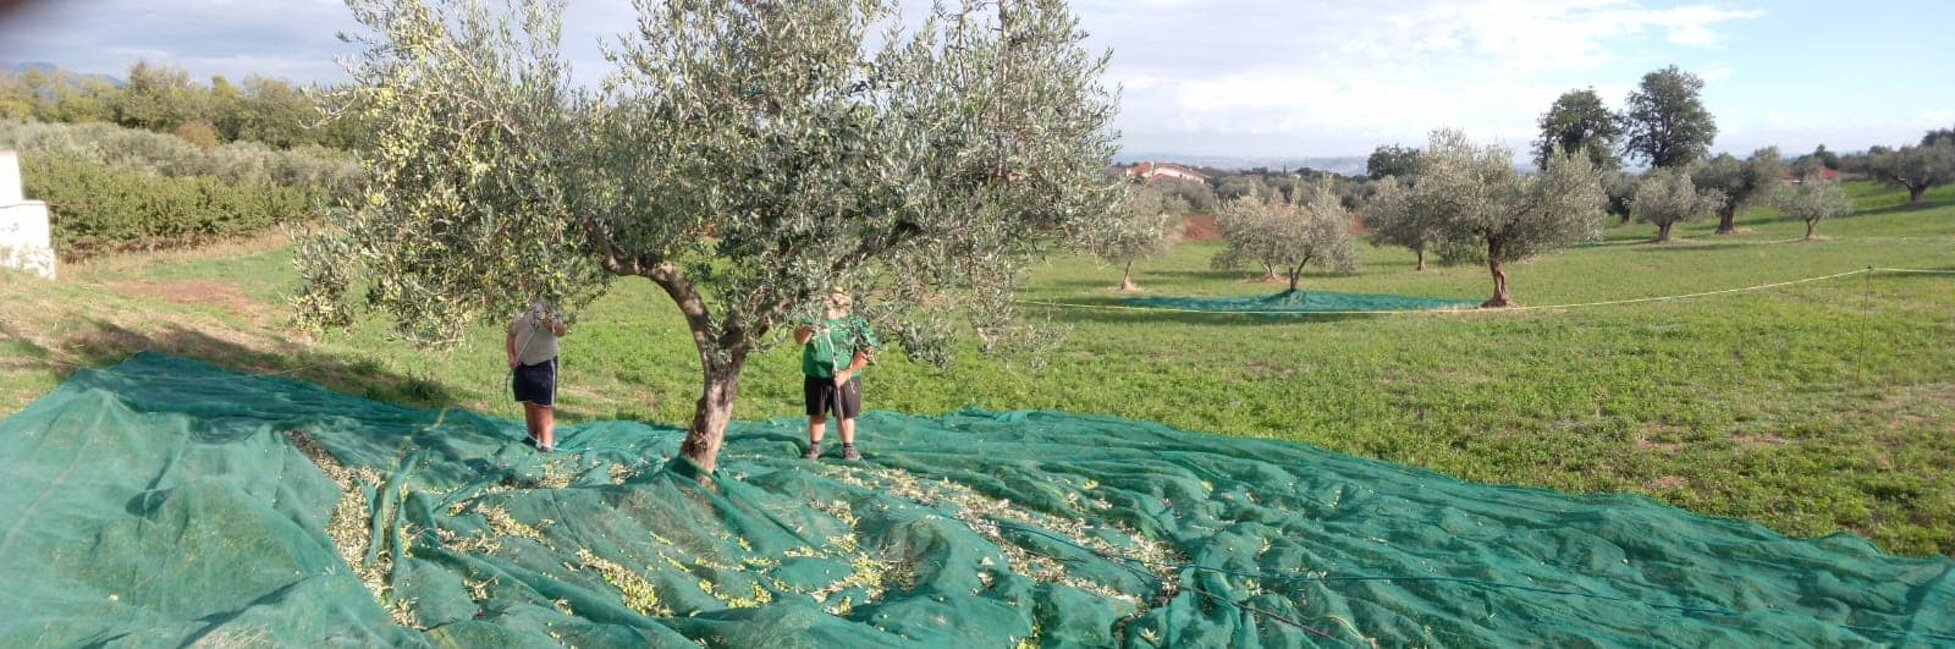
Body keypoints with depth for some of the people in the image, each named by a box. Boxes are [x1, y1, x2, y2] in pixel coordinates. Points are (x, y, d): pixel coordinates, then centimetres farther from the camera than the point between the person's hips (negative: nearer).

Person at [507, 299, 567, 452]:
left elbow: (561, 331, -34)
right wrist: (511, 357, -5)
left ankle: (547, 442, -4)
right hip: (522, 365, 5)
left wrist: (554, 326, -57)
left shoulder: (552, 317, -15)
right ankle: (534, 436, 29)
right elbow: (510, 338, 10)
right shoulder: (520, 319, -2)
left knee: (544, 405, -6)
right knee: (528, 403, 15)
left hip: (544, 365, -5)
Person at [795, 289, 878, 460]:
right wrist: (809, 329, -27)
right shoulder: (813, 320, 7)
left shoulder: (855, 324, -2)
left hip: (844, 380, -2)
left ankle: (848, 448, 18)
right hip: (816, 378, 2)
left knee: (845, 414, 5)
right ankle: (814, 447, 21)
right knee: (816, 413, 10)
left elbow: (865, 352, -7)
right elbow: (799, 339, -5)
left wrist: (847, 373, -15)